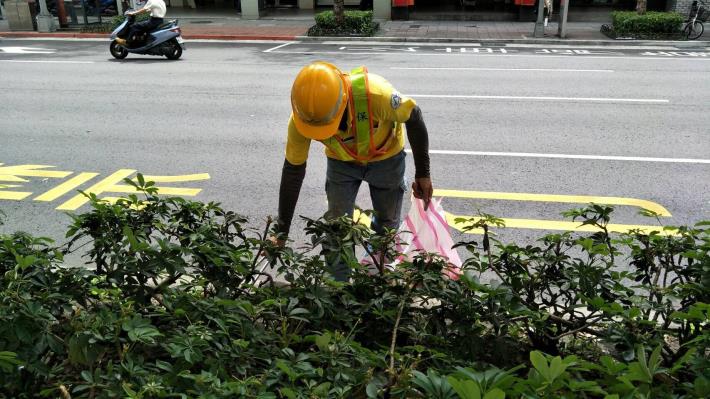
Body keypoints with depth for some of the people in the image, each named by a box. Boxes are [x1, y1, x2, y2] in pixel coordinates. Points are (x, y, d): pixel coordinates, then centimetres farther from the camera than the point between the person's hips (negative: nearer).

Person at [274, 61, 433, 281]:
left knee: (387, 222, 12)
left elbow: (414, 118, -23)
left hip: (386, 158, -1)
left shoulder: (375, 93, -43)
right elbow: (293, 171, -19)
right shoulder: (299, 119, -32)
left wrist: (422, 174, -16)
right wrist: (281, 232, -15)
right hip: (341, 162, 1)